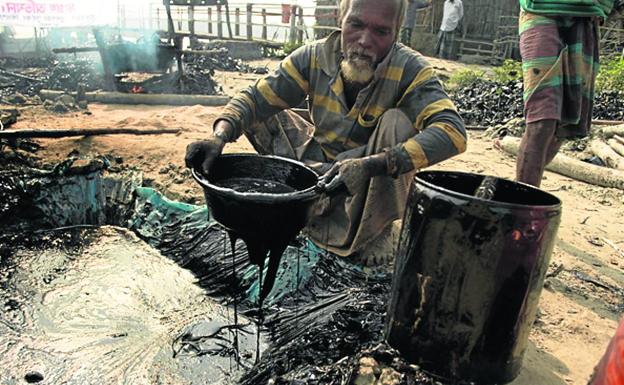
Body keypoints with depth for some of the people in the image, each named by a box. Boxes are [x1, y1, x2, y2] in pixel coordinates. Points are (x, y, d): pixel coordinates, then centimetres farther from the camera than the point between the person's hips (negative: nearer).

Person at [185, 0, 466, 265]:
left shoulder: (409, 70, -24)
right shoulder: (314, 57, -16)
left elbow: (452, 131, -36)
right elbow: (254, 98, -16)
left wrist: (375, 163, -49)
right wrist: (219, 137, -37)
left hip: (377, 184, -2)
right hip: (320, 164, 3)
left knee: (397, 119, -30)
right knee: (264, 114, -9)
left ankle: (376, 229, -14)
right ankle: (314, 207, -3)